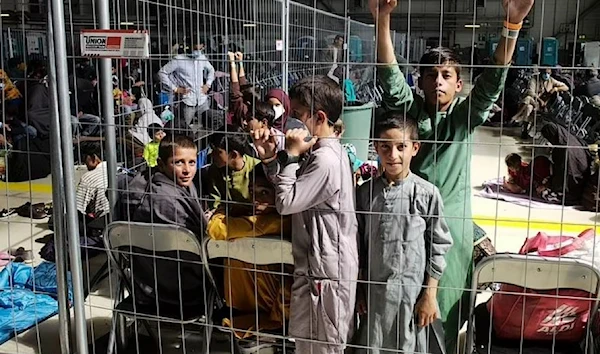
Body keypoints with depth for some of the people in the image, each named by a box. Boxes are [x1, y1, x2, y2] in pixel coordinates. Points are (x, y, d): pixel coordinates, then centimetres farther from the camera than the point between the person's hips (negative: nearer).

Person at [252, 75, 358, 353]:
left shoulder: (325, 160, -24)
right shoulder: (327, 151, 8)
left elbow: (286, 203, -21)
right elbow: (293, 191, 12)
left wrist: (290, 155, -14)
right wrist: (270, 157, -1)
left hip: (324, 271, -10)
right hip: (326, 265, 10)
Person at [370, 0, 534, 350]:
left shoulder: (466, 116, -2)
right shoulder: (410, 110, -3)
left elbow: (494, 80, -16)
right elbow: (390, 76, -18)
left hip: (452, 221, 0)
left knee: (446, 302, 13)